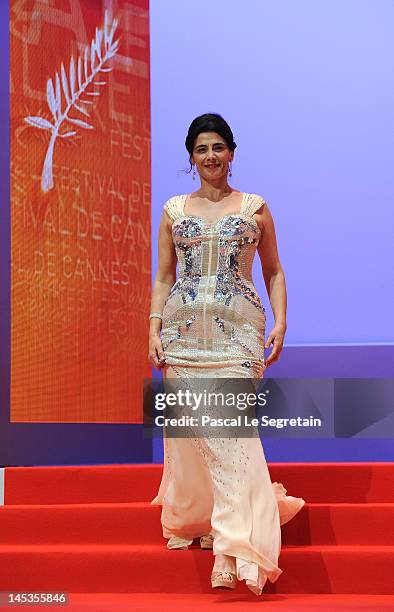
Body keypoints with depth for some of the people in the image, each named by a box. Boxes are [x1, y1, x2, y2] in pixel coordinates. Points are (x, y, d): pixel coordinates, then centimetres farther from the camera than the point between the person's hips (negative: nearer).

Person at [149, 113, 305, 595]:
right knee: (186, 424, 2)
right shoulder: (174, 210, 13)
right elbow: (163, 275, 12)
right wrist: (154, 329, 2)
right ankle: (190, 518, 21)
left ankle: (238, 543, -16)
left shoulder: (255, 207, 9)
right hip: (184, 328, 3)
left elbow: (273, 271, 11)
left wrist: (280, 323, -1)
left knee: (230, 425, -15)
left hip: (237, 328, -3)